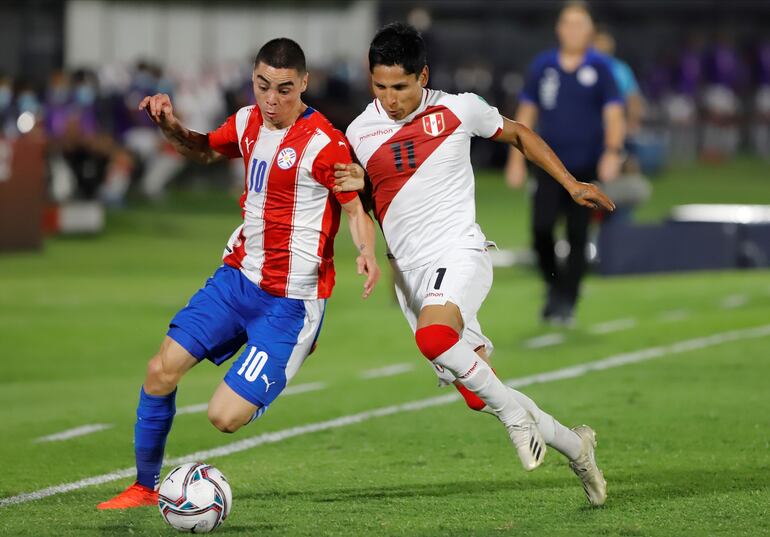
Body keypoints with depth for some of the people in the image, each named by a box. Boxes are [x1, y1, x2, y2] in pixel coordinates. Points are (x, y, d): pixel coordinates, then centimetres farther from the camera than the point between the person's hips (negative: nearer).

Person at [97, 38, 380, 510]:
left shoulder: (324, 144, -18)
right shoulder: (248, 123, 4)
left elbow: (357, 206, -13)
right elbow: (205, 150, 24)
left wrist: (367, 252, -34)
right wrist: (171, 125, 5)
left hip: (290, 302, -7)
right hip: (238, 276, 7)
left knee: (225, 417, -13)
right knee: (162, 369, -3)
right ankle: (145, 487, 13)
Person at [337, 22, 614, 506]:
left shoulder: (458, 110, -2)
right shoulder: (360, 131, 6)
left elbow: (518, 134, 16)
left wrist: (570, 184, 12)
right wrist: (354, 185, -7)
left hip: (459, 253, -4)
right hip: (409, 270, 4)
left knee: (433, 337, -36)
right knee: (479, 397, 1)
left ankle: (516, 415, -17)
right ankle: (574, 445, 21)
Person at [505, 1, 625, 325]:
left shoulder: (599, 68, -1)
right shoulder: (542, 66, 5)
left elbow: (613, 114, -5)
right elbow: (526, 114, 11)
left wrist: (612, 151, -21)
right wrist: (516, 160, 7)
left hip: (585, 167, -1)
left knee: (577, 237, 0)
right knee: (541, 228, -11)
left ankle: (566, 303, 9)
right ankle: (554, 285, 13)